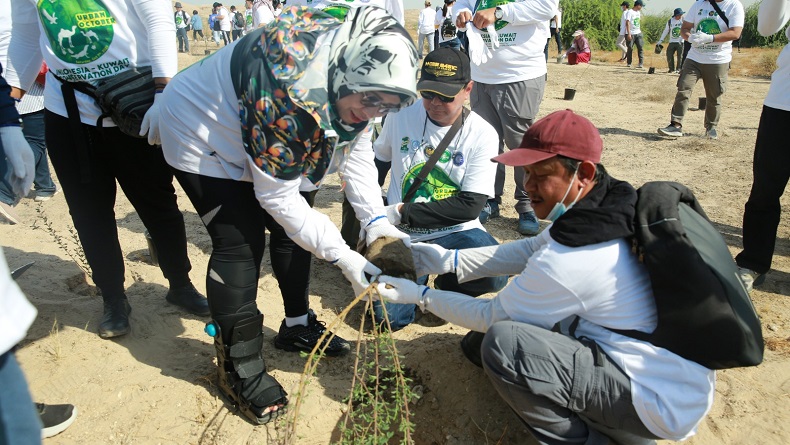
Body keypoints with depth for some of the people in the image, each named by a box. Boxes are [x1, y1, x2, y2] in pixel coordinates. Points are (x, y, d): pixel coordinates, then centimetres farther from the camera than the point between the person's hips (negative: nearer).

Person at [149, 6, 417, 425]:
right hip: (202, 135, -8)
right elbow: (276, 196, -32)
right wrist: (342, 256, -31)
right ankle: (240, 370, 3)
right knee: (240, 243, -13)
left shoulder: (352, 63, -16)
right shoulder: (293, 91, -41)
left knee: (294, 227, 7)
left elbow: (353, 148, -7)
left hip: (266, 143, 8)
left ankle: (297, 325, 27)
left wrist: (375, 219, -19)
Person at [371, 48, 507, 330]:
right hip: (403, 234, 1)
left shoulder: (482, 134, -7)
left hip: (456, 232, -1)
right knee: (388, 316, -18)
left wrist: (402, 212, -17)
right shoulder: (401, 116, -1)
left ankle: (448, 284, 5)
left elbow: (470, 206, -14)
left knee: (495, 275, -30)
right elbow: (375, 164, 16)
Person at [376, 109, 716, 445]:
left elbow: (491, 315, -14)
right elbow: (531, 250, 8)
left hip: (662, 404, -8)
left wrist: (420, 296, -3)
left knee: (501, 342, -26)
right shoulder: (609, 206, -6)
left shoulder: (570, 260, -31)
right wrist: (450, 260, 3)